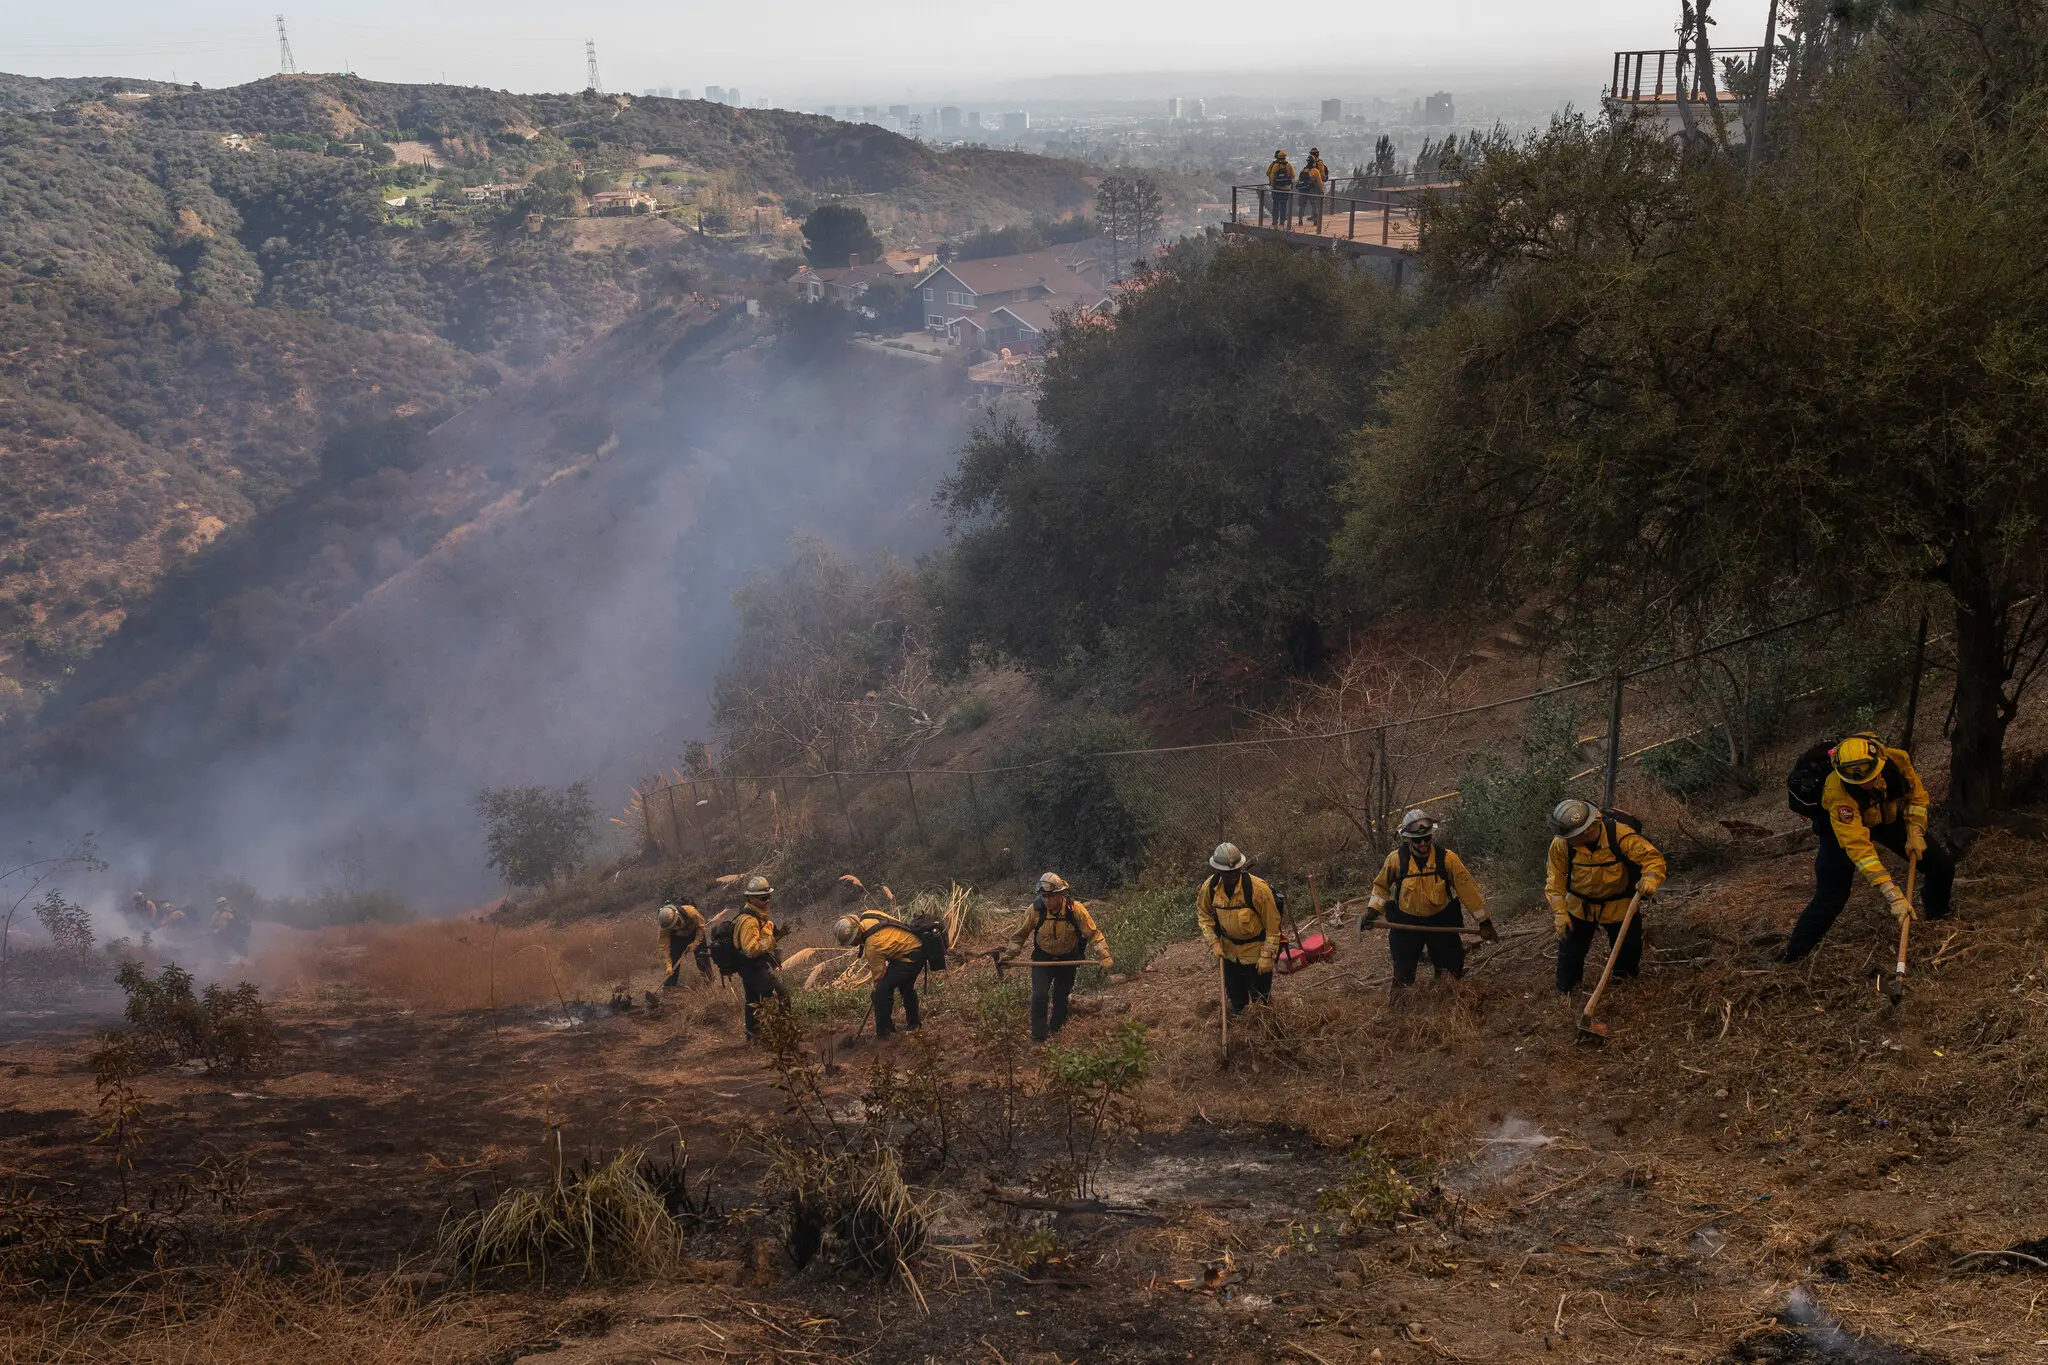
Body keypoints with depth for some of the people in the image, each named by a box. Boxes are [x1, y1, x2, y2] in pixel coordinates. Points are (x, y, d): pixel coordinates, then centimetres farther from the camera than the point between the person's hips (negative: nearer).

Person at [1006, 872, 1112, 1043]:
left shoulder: (1075, 909, -24)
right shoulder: (1036, 909, -21)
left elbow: (1093, 934, -17)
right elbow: (1021, 933, -4)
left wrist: (1104, 957, -26)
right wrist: (1011, 954, -8)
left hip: (1067, 959, 0)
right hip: (1042, 958, 0)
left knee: (1061, 998, 14)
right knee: (1039, 996, -12)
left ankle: (1055, 1031, 37)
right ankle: (1038, 1039, -2)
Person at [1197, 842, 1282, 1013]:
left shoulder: (1258, 888, -28)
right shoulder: (1210, 887, -16)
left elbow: (1272, 924, -19)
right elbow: (1203, 914, 3)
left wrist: (1267, 955, -18)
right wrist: (1213, 942, -6)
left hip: (1256, 950, -4)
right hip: (1229, 950, 4)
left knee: (1260, 999, 7)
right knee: (1236, 999, 20)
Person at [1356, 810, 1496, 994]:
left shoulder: (1447, 858, -16)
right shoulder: (1396, 859, -13)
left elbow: (1467, 889, -11)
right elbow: (1381, 886, 4)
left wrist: (1484, 922, -8)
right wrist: (1371, 911, -6)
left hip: (1441, 920, 0)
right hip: (1406, 922, 0)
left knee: (1452, 969, 9)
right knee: (1403, 973, 11)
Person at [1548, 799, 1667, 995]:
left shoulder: (1620, 835, -31)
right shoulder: (1561, 844, -24)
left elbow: (1653, 857, -28)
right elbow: (1556, 879, -14)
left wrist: (1650, 878, -49)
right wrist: (1560, 912, -21)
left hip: (1619, 906, -1)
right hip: (1579, 906, 1)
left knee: (1628, 953, 15)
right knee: (1569, 954, 9)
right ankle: (1564, 996, 30)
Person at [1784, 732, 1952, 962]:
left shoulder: (1898, 760, -31)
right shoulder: (1837, 792, -43)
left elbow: (1918, 794, -7)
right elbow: (1858, 847, -46)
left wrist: (1915, 832, -20)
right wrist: (1893, 895, -50)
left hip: (1888, 817, 5)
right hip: (1844, 826, -4)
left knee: (1942, 865, 1)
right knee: (1831, 896, -14)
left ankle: (1939, 921, 28)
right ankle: (1792, 958, -5)